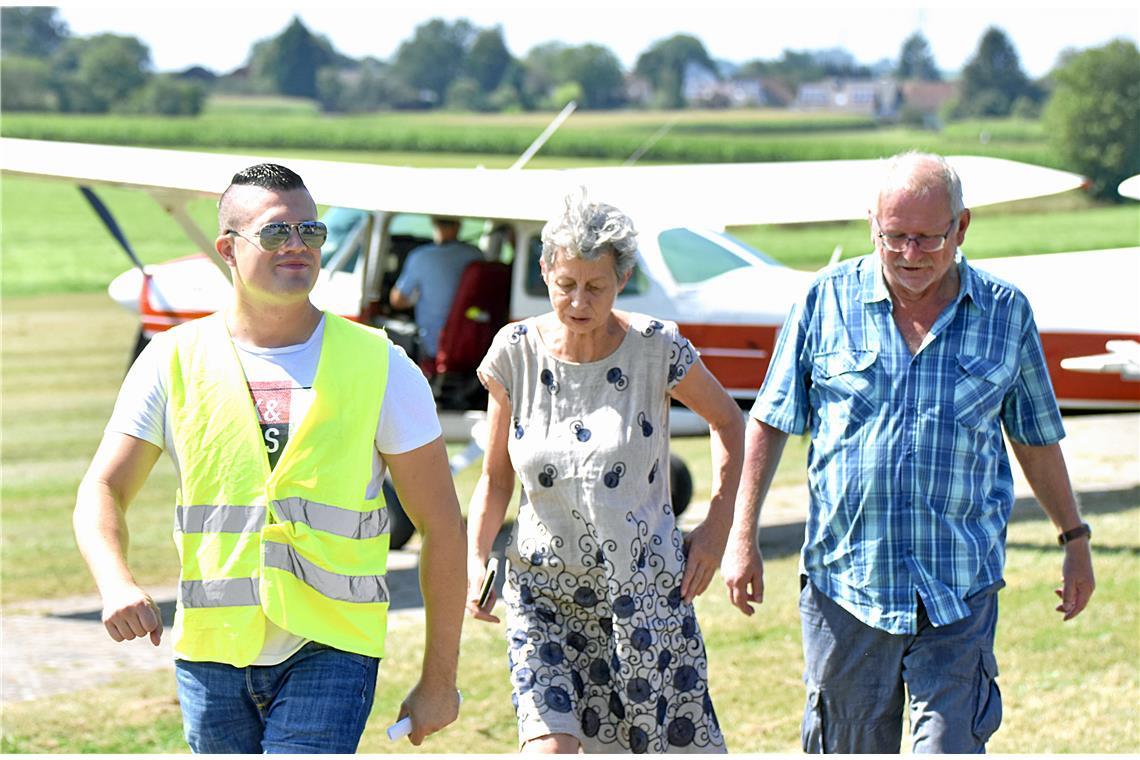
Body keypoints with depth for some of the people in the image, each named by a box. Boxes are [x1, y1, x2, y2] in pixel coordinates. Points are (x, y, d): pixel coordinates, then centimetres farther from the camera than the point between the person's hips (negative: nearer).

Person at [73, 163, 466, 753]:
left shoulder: (379, 366, -1)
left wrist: (438, 681, 0)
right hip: (211, 653, 3)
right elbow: (102, 490, 2)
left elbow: (442, 528, 2)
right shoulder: (175, 360, 3)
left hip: (330, 651, -2)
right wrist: (116, 583, -20)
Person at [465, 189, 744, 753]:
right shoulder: (516, 353, -5)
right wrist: (476, 560, -7)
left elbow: (727, 421, 9)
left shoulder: (658, 350, -8)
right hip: (542, 591, 1)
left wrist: (718, 525, 2)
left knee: (673, 740, 5)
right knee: (548, 744, -14)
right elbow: (496, 477, 6)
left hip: (646, 590, 0)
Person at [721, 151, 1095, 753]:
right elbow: (769, 422, 6)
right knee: (849, 748, 8)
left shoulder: (1005, 314, 4)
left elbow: (1036, 437, 16)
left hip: (960, 590, 0)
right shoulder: (827, 300, 1)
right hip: (844, 584, 1)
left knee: (950, 746, -9)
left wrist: (1075, 539, 21)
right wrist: (742, 538, 2)